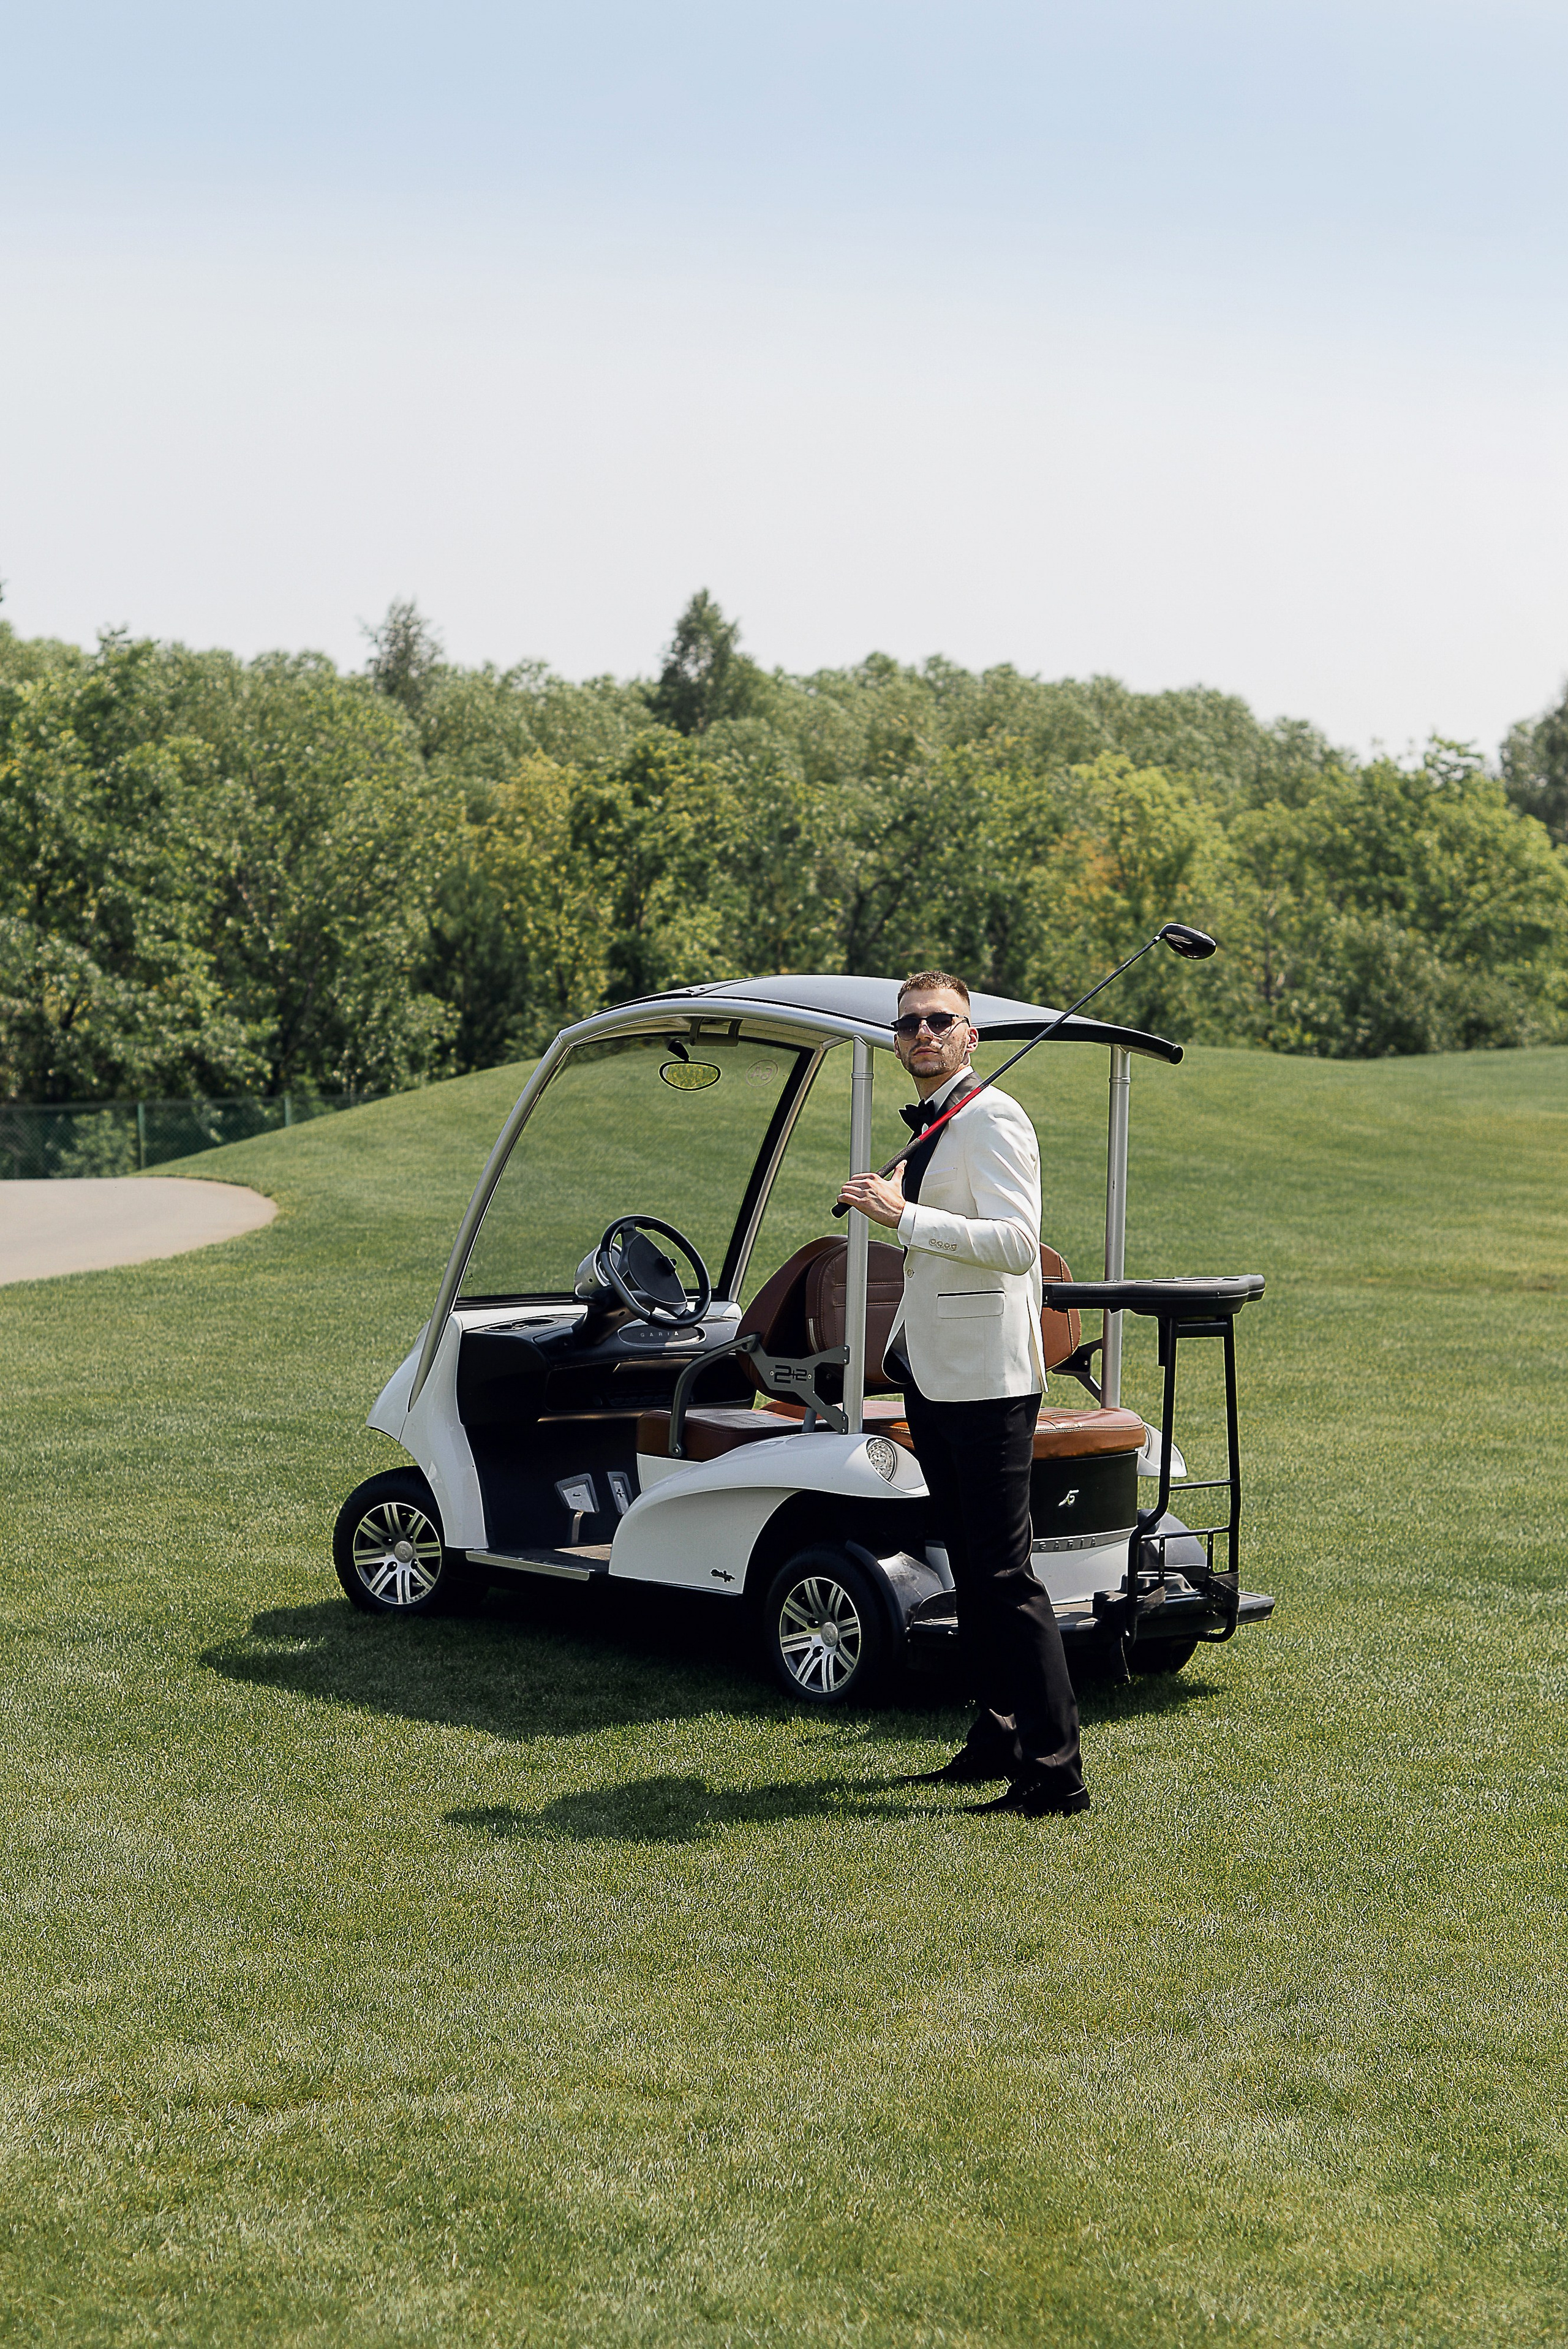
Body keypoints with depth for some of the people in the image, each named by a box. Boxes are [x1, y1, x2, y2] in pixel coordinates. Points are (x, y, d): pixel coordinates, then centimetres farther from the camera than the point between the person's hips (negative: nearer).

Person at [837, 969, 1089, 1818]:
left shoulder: (990, 1118, -12)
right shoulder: (929, 1127, 18)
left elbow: (1015, 1240, -23)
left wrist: (905, 1215, -24)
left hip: (986, 1377, -10)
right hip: (932, 1373, 10)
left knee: (1004, 1574, -11)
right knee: (970, 1567, 14)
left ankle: (1056, 1771, -8)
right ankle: (998, 1741, 23)